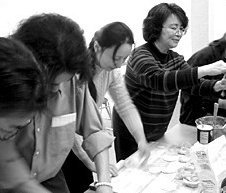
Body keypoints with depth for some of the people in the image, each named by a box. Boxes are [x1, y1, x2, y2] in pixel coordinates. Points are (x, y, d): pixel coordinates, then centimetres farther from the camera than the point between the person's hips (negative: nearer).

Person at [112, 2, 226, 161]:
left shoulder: (175, 59, 5)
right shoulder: (141, 56, -20)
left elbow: (195, 85, -6)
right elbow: (159, 80, -38)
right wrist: (204, 70, -44)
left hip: (156, 135, 7)